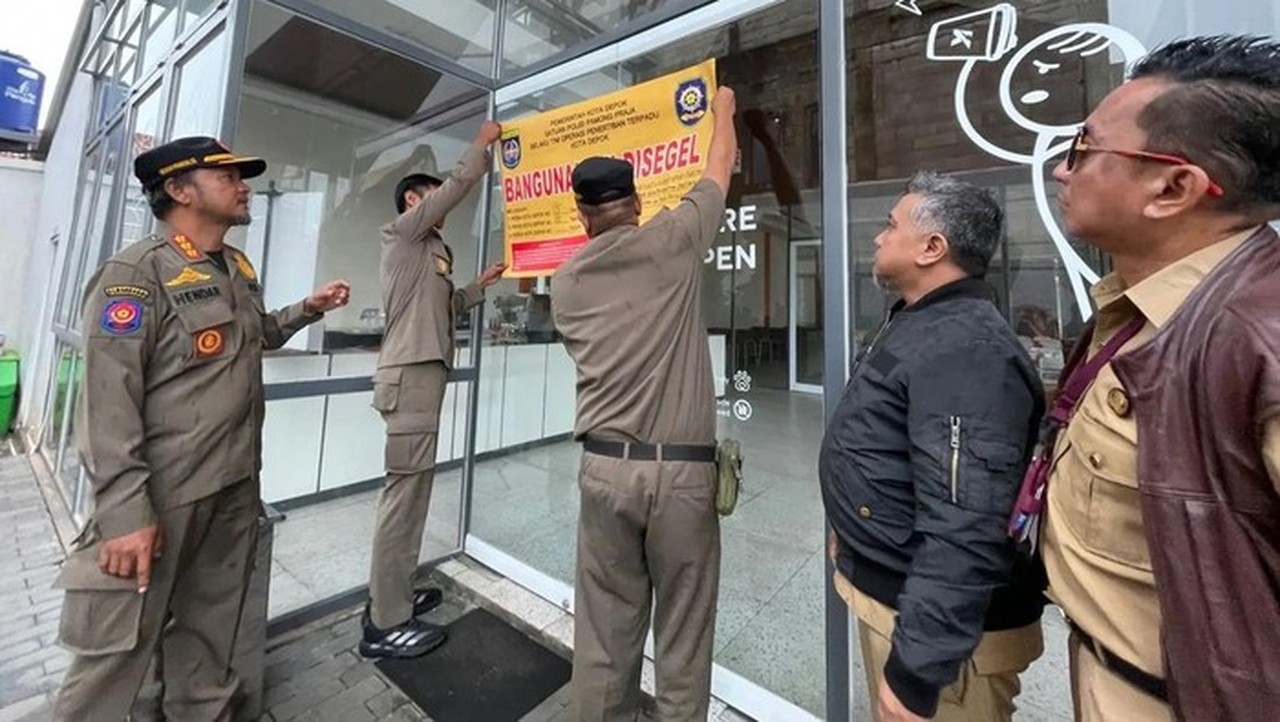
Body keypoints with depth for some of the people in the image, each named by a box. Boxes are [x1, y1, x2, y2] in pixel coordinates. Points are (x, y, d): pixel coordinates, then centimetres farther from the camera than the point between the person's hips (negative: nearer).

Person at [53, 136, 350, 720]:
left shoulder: (239, 268, 11)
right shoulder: (136, 272, -13)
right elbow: (107, 402, -18)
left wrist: (308, 309, 12)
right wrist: (125, 513, -21)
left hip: (235, 485, 7)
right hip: (160, 494, -7)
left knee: (210, 626, 21)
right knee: (118, 644, 7)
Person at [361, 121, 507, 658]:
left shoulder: (430, 250, 25)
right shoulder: (402, 232, 1)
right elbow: (458, 185, -3)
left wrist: (480, 286, 20)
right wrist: (482, 145, 10)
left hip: (423, 373, 9)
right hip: (409, 375, -9)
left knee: (412, 491, 10)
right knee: (403, 493, -8)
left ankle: (394, 596, 21)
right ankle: (385, 624, 1)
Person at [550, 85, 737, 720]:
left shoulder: (564, 283, 8)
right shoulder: (671, 241, 0)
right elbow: (720, 165, 17)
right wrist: (723, 108, 37)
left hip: (604, 466, 3)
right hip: (682, 470, -2)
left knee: (603, 633, 15)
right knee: (682, 639, 13)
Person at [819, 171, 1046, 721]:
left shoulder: (965, 351, -27)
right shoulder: (919, 323, 6)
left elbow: (962, 534, -32)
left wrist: (917, 669, -27)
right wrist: (854, 537, 23)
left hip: (935, 619, -9)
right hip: (889, 594, 9)